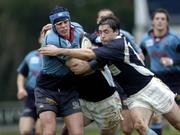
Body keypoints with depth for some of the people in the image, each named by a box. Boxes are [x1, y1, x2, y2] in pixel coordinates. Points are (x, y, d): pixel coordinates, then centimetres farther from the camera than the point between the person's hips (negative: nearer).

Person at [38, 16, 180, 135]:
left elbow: (88, 54, -33)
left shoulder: (119, 44, -25)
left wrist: (59, 51, -32)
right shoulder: (105, 44, 1)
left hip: (150, 87, -7)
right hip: (134, 96, 7)